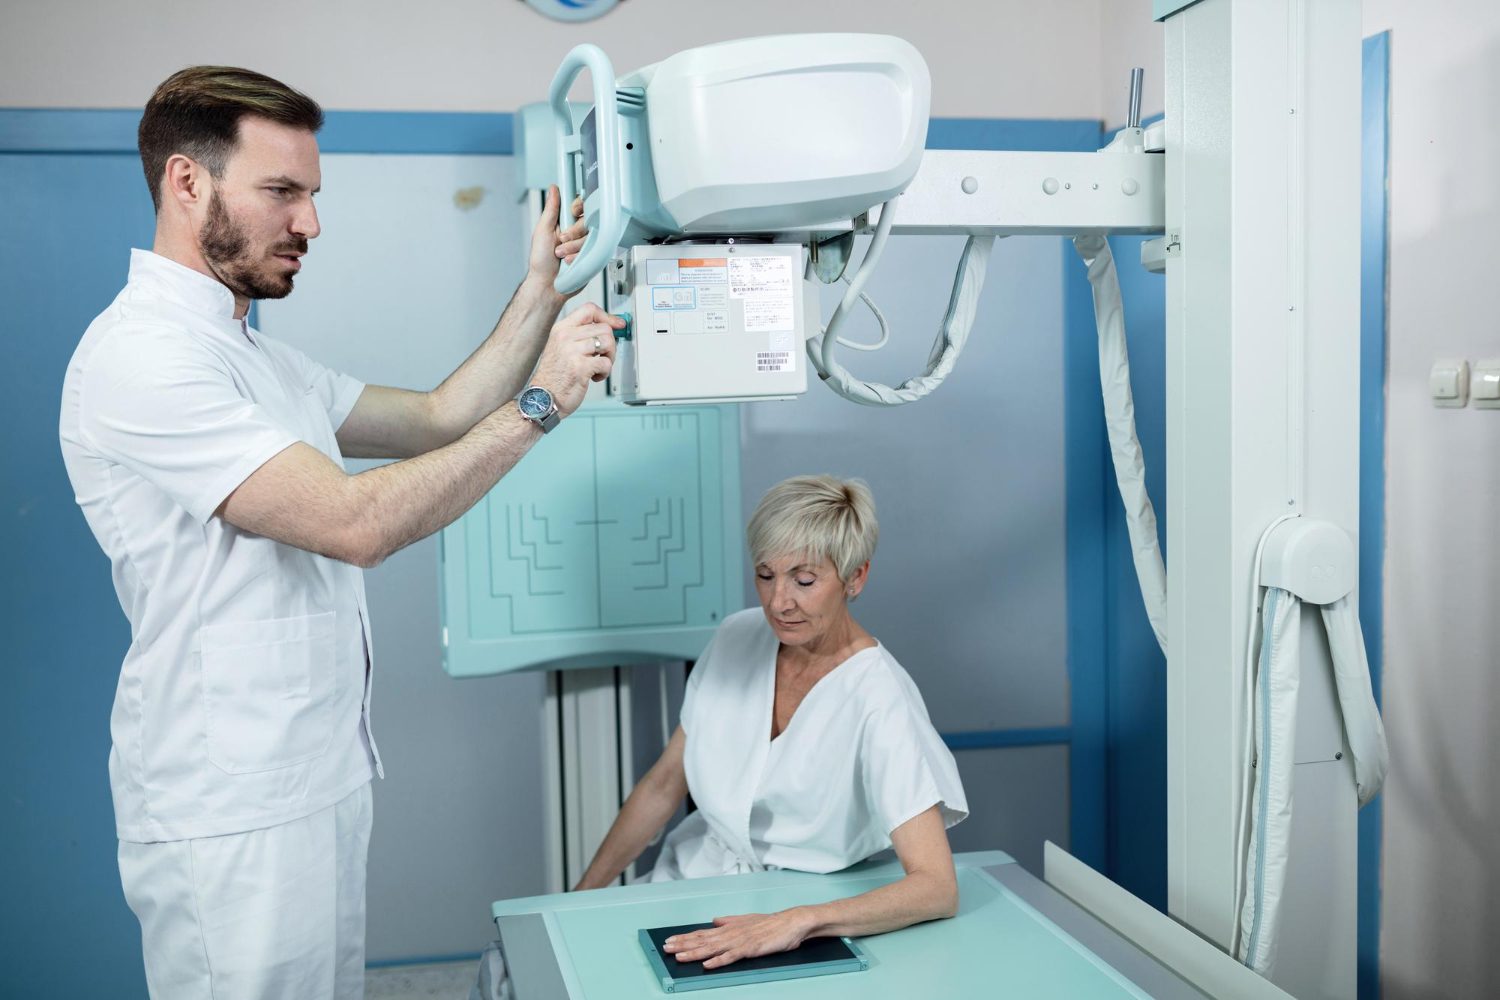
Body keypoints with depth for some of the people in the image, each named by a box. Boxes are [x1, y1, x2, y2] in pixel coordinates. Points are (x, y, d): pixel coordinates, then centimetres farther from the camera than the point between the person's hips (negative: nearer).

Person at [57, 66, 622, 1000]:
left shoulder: (260, 359, 15)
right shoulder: (141, 354, -18)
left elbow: (437, 419, 13)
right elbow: (354, 521, -25)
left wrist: (539, 292, 5)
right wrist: (538, 404, -21)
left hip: (317, 781, 9)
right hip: (233, 815, -9)